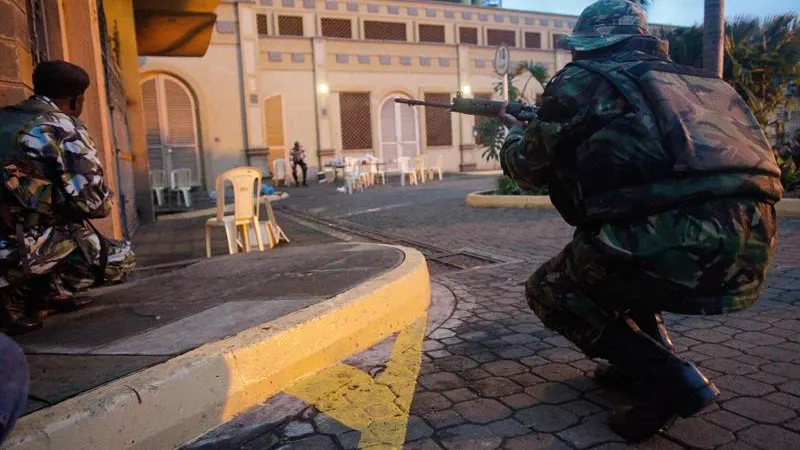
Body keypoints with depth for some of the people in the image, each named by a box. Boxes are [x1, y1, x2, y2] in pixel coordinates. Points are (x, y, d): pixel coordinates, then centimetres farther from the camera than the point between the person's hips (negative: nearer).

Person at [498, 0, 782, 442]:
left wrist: (516, 134, 37)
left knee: (550, 291, 15)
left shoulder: (583, 81, 5)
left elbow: (530, 168, 14)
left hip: (683, 251, -8)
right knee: (617, 250, 33)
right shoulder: (680, 78, 25)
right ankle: (649, 356, 27)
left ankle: (668, 379, 3)